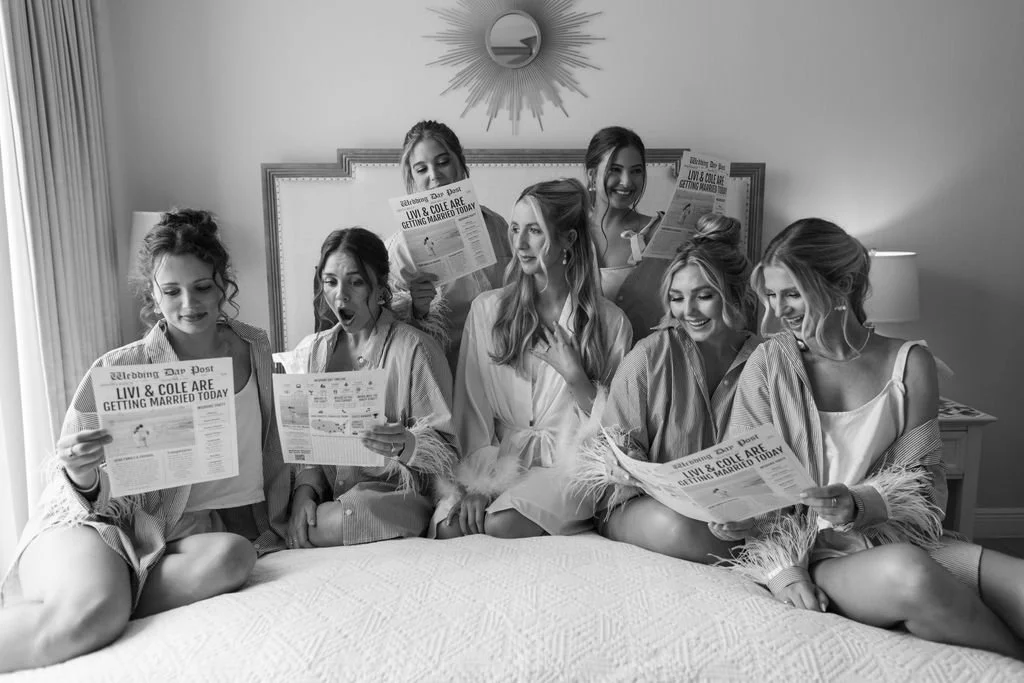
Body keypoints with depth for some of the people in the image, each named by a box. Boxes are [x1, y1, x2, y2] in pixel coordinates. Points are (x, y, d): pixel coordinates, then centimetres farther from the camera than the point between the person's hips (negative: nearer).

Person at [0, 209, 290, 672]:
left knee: (232, 555, -32)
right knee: (92, 610, -38)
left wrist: (272, 527, 10)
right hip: (91, 521, -4)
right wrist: (82, 478, -27)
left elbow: (271, 448, 12)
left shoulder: (255, 347, 2)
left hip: (178, 528, 5)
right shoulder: (120, 370, -10)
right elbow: (90, 496, -4)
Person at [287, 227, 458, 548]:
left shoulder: (414, 349, -6)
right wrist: (304, 491, -11)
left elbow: (446, 450, -10)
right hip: (327, 493, 3)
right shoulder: (308, 352, 9)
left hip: (396, 495, -2)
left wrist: (407, 446, -32)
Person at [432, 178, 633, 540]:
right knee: (449, 525, -24)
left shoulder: (610, 322, -1)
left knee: (503, 523, -28)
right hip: (497, 460, 2)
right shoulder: (486, 310, 3)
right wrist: (476, 481, -10)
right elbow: (472, 405, 0)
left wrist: (574, 374, -15)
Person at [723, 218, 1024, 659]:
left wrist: (859, 506, -21)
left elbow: (919, 486, 1)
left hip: (896, 535, 2)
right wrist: (782, 567, -17)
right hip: (809, 552, -1)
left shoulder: (909, 363, 4)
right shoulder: (768, 365, 0)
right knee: (909, 574, -32)